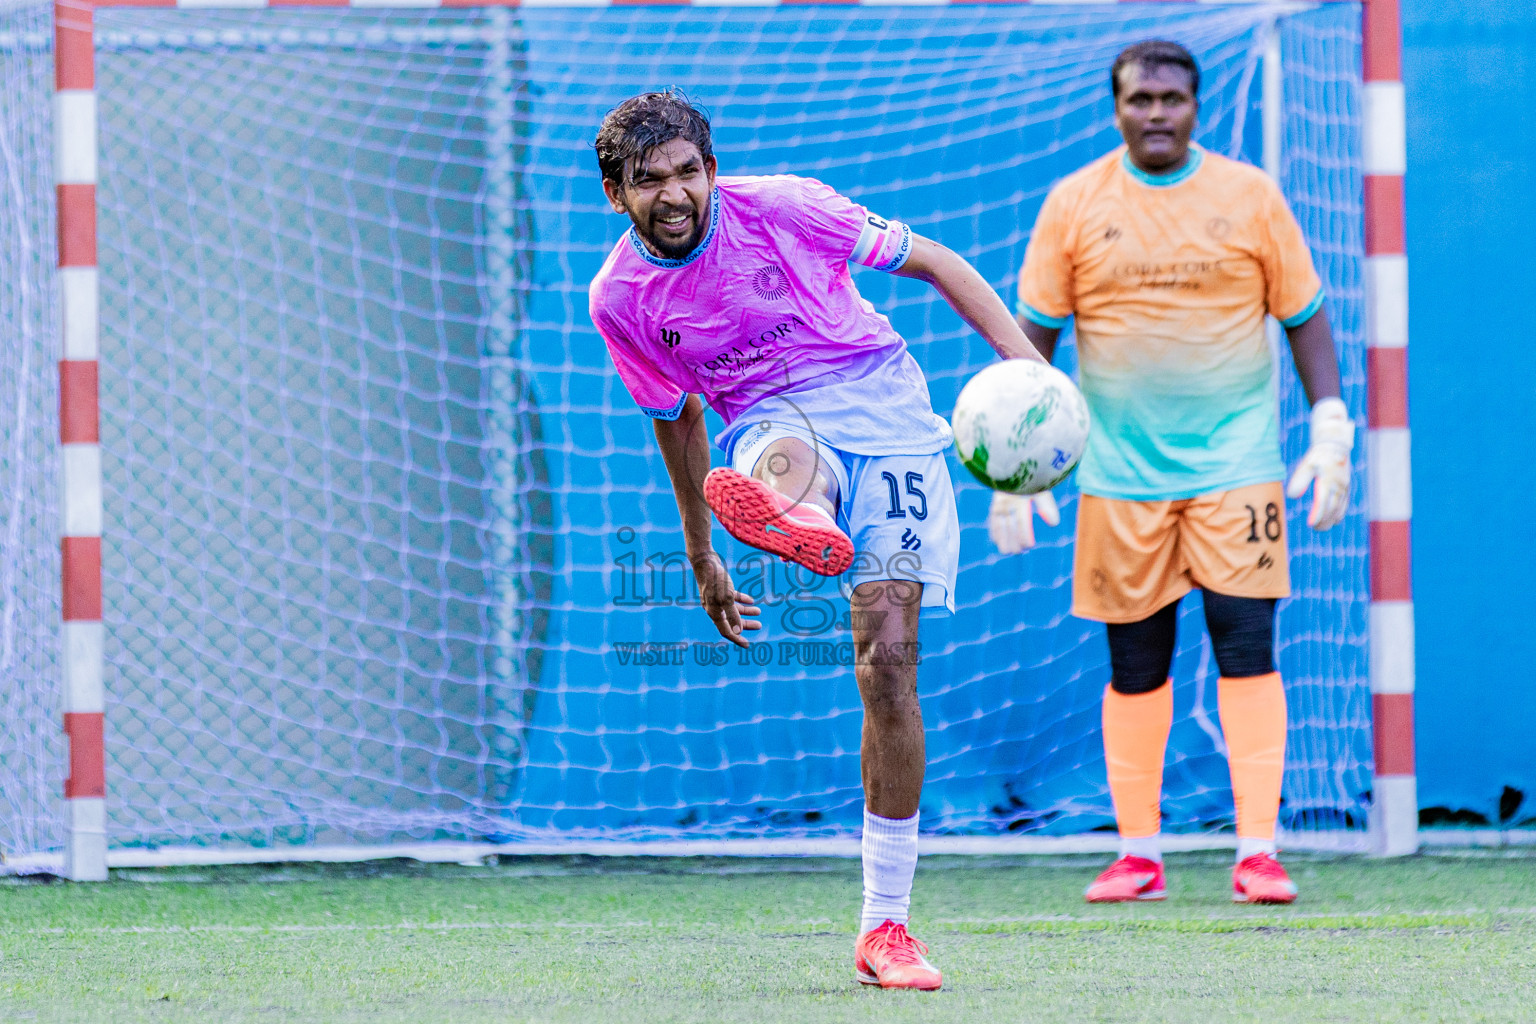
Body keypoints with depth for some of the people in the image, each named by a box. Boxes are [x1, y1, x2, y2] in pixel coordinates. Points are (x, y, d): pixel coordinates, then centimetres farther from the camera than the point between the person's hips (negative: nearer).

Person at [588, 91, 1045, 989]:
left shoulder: (780, 207, -7)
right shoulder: (620, 298, 1)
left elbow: (932, 262, 1)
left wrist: (1023, 356, -12)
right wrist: (701, 558, 26)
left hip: (889, 421, 0)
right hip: (770, 434, 0)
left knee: (889, 663, -14)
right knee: (783, 450, -40)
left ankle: (886, 924, -6)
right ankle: (798, 524, -83)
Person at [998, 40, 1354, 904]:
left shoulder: (1250, 196, 3)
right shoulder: (1074, 205, 3)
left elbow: (1305, 315, 8)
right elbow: (1032, 335, 6)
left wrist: (1331, 429, -1)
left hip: (1237, 465, -1)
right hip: (1121, 470, 1)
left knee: (1247, 647, -8)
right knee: (1135, 665, 3)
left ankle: (1259, 851, -6)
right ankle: (1138, 854, 12)